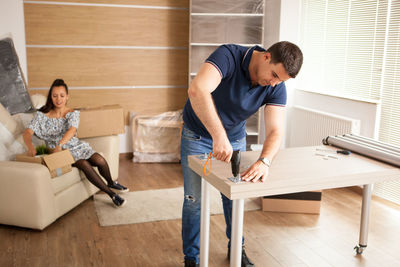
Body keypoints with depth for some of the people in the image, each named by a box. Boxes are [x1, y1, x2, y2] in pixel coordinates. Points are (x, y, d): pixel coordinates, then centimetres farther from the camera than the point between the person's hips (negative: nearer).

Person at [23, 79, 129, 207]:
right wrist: (30, 145, -39)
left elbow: (72, 130, -23)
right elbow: (27, 132, -14)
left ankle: (111, 183, 10)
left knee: (100, 160, -24)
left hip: (76, 146, 2)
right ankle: (111, 194, -20)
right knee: (84, 164, -30)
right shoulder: (42, 115, -3)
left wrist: (60, 144, -43)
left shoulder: (73, 113, -2)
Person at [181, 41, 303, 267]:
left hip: (235, 138, 4)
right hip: (198, 136, -4)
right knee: (195, 199, 1)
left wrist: (264, 161, -45)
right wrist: (219, 136, -56)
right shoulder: (229, 56, -32)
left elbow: (275, 131, -25)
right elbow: (197, 91, -49)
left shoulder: (277, 86, -18)